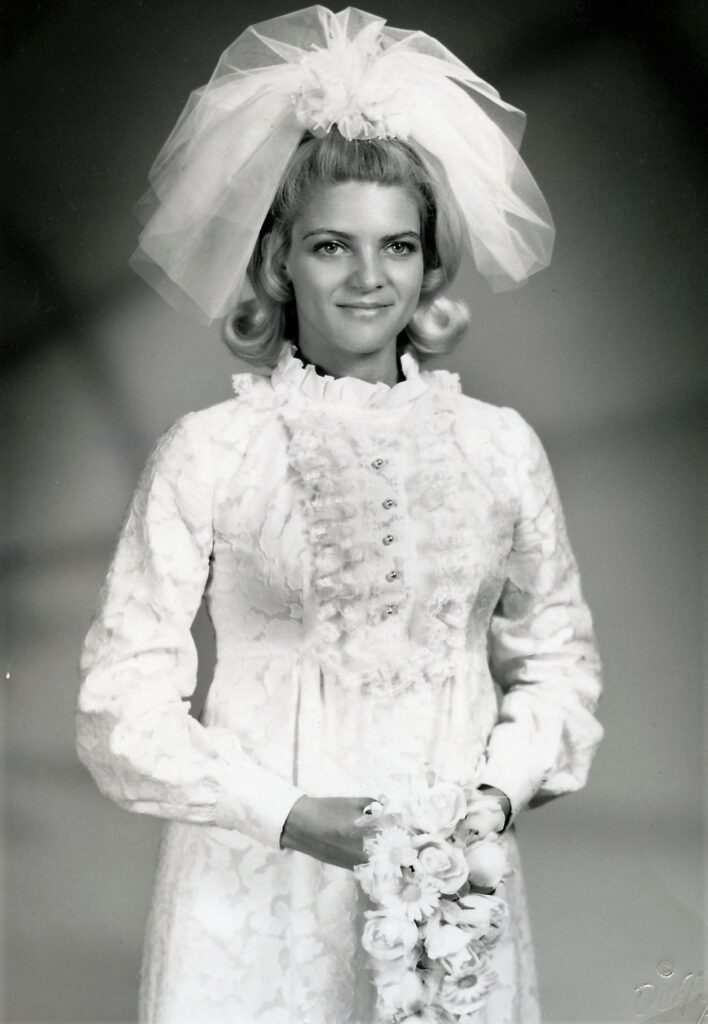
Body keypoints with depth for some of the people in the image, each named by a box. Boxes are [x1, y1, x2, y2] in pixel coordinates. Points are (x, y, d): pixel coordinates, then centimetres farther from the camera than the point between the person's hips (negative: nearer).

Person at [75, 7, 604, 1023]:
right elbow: (123, 701, -6)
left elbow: (557, 656, 10)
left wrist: (498, 793, -7)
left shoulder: (499, 446, 1)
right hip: (259, 896, -2)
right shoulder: (205, 454, -6)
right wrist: (294, 817, -16)